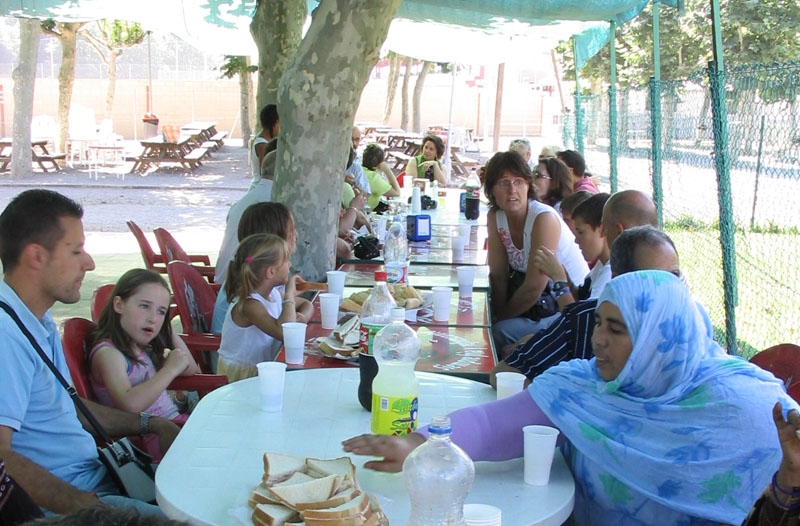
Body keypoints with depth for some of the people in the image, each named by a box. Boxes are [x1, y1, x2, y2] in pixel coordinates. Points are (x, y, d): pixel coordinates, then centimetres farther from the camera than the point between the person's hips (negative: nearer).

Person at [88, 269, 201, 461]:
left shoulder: (145, 347, 13)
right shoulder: (108, 353, -13)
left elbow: (191, 372, 17)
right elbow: (129, 404, -29)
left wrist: (170, 332, 9)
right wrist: (170, 369, -22)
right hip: (151, 438, -9)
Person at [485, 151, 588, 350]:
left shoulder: (544, 219, -24)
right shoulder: (494, 217, -3)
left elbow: (533, 288, -23)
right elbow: (498, 275, -3)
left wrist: (501, 318, -12)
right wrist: (497, 316, -13)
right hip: (539, 302, 7)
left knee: (500, 332, -22)